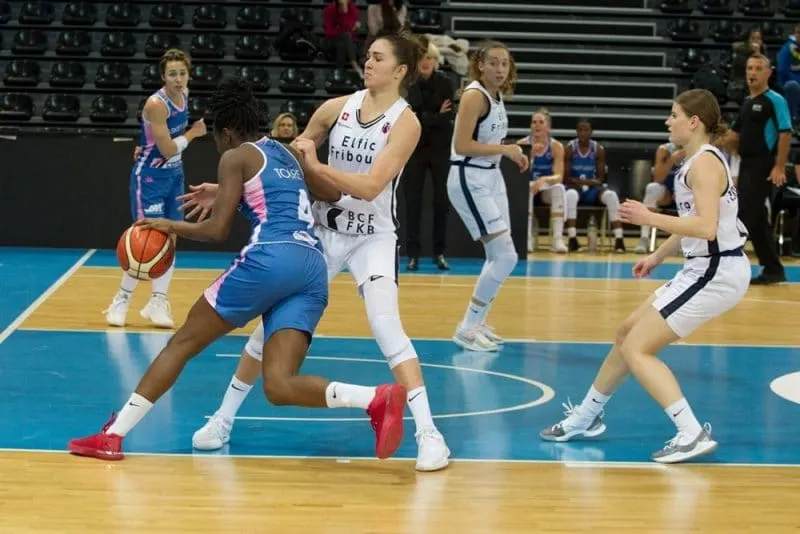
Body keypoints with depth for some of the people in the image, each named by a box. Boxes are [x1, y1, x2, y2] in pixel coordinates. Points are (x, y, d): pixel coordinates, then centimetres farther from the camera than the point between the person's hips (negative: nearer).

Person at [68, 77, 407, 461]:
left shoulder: (236, 157, 9)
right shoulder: (286, 155, 29)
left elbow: (218, 230, 3)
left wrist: (171, 227, 18)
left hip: (271, 259, -6)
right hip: (312, 269, 6)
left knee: (182, 342, 9)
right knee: (279, 386, -4)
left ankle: (113, 436, 9)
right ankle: (378, 399, -28)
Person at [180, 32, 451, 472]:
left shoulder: (405, 122, -12)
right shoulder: (338, 107, -1)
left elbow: (370, 186, -22)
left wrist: (316, 166, -23)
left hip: (372, 237, -4)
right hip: (322, 230, 4)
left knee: (386, 327, -21)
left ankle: (428, 432, -16)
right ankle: (223, 418, 19)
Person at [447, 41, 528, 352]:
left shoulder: (497, 96, 9)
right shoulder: (475, 95, -16)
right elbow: (462, 145, -23)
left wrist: (512, 154, 5)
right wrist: (505, 149, -19)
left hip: (491, 177, 9)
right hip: (470, 180, -9)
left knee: (499, 257, 12)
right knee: (506, 257, -11)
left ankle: (476, 323, 25)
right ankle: (467, 329, -2)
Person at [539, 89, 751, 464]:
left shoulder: (705, 163, -17)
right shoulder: (699, 161, 13)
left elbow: (706, 227, -28)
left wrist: (649, 218, -22)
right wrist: (658, 255, 26)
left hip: (716, 273, -10)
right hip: (703, 268, 10)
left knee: (636, 350, -10)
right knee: (628, 333, 19)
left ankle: (693, 434, -15)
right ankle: (586, 418, 33)